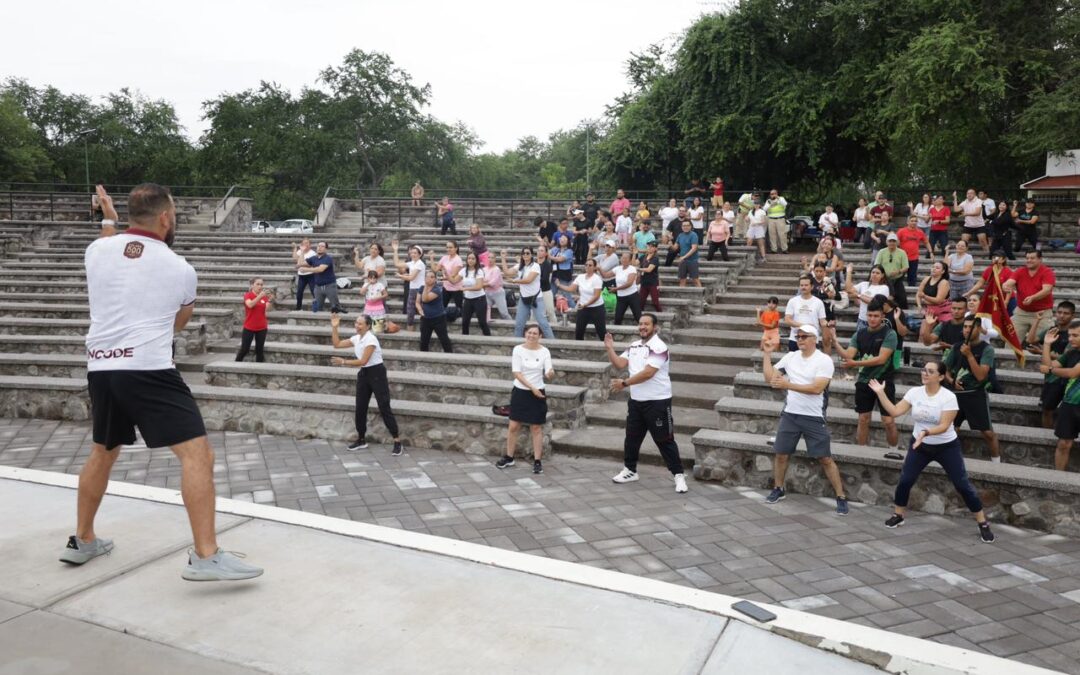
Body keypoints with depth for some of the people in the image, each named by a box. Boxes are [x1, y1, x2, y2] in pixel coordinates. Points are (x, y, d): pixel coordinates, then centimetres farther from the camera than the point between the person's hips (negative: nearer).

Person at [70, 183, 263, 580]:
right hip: (148, 371, -6)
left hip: (100, 370, 6)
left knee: (102, 453, 26)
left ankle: (82, 541, 39)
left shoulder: (96, 250, 8)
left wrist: (108, 221, 47)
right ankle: (205, 557, -16)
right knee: (198, 453, -9)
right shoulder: (182, 270, 0)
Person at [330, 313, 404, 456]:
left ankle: (398, 443, -5)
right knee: (360, 408, 11)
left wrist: (343, 362, -21)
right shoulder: (356, 338, 7)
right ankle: (361, 440, 26)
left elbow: (363, 361, -23)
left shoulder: (371, 339, -18)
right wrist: (334, 327, 4)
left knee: (384, 408, -9)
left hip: (376, 374, -8)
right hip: (363, 374, 8)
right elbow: (337, 344, 12)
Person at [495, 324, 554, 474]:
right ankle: (509, 457, 22)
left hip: (538, 393, 0)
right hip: (520, 392, 0)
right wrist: (532, 388, -19)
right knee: (513, 426, 6)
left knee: (536, 428, 4)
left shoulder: (544, 351, -4)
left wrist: (550, 374, -36)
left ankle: (537, 461, 11)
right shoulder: (518, 349, -6)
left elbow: (549, 374, -11)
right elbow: (517, 373, -12)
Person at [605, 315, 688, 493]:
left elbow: (647, 373, -24)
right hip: (636, 401, 7)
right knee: (632, 437, 14)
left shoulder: (659, 347, -17)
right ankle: (630, 470, 30)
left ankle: (679, 474, 8)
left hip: (657, 402, -7)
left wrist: (625, 383, -20)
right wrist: (610, 349, -10)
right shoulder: (633, 346, 9)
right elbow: (619, 364, 2)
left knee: (664, 440, -2)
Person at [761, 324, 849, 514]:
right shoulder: (790, 357, 5)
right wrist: (768, 353, 2)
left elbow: (817, 388, -22)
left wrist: (788, 385, -25)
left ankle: (841, 497, 10)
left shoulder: (824, 360, -11)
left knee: (825, 459, -1)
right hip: (790, 415, 5)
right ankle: (778, 489, 30)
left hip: (814, 418, -4)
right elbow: (769, 378, 7)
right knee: (781, 454, 11)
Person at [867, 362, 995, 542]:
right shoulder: (914, 392, -7)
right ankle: (898, 515, 20)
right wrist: (881, 393, -15)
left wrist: (926, 432, -42)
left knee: (963, 485, -1)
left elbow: (944, 426, -25)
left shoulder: (948, 397, -19)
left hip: (947, 447, -3)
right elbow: (894, 411, -10)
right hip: (920, 445, 3)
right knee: (905, 480, 1)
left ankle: (983, 523, 13)